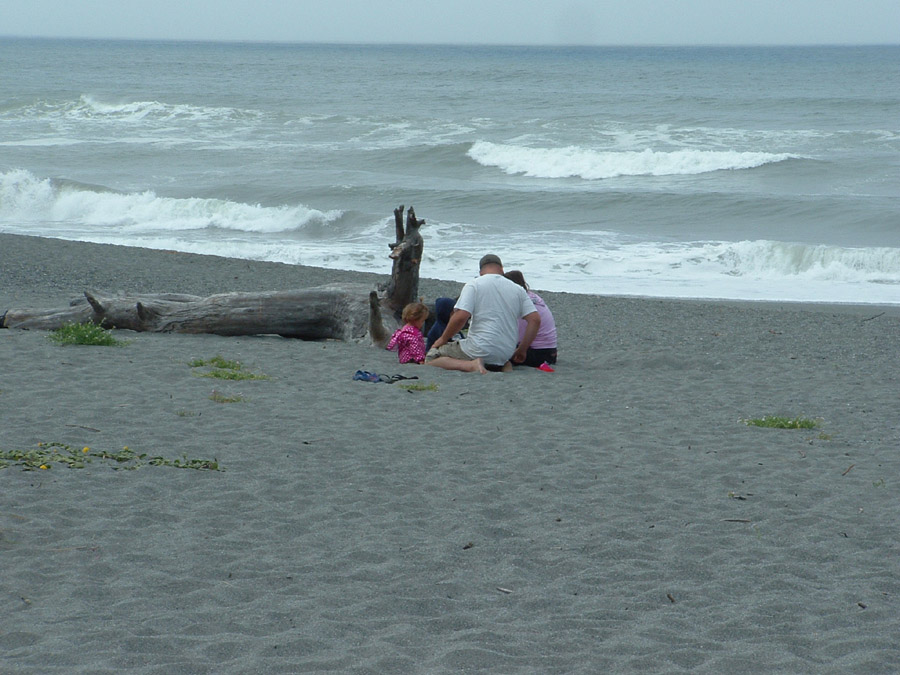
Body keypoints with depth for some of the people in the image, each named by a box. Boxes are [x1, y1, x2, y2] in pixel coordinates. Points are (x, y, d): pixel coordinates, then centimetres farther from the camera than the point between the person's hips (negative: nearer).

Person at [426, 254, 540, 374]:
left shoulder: (473, 285, -3)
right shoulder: (518, 290, 11)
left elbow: (461, 316, -15)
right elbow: (535, 319, 5)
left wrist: (443, 339, 0)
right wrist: (522, 350, 13)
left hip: (479, 349, -5)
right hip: (505, 354, 5)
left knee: (430, 359, 4)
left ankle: (471, 365, -17)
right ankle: (503, 366, 4)